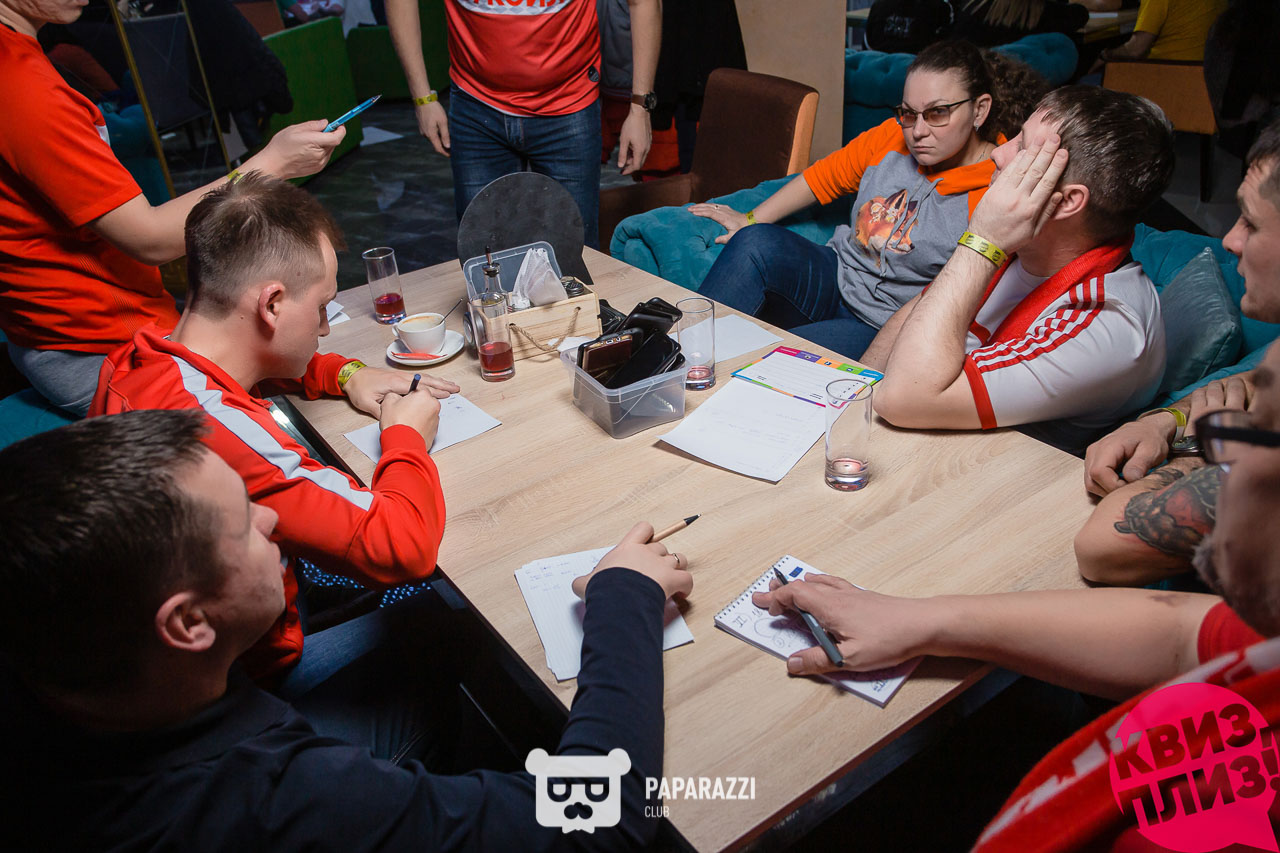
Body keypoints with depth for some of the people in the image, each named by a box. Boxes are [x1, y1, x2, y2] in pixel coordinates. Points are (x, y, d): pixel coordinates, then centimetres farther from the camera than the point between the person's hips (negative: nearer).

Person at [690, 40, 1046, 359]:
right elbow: (825, 177, 15)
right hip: (833, 277, 5)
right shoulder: (892, 136, 1)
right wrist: (751, 221, 13)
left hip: (879, 330, -5)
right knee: (757, 243, -25)